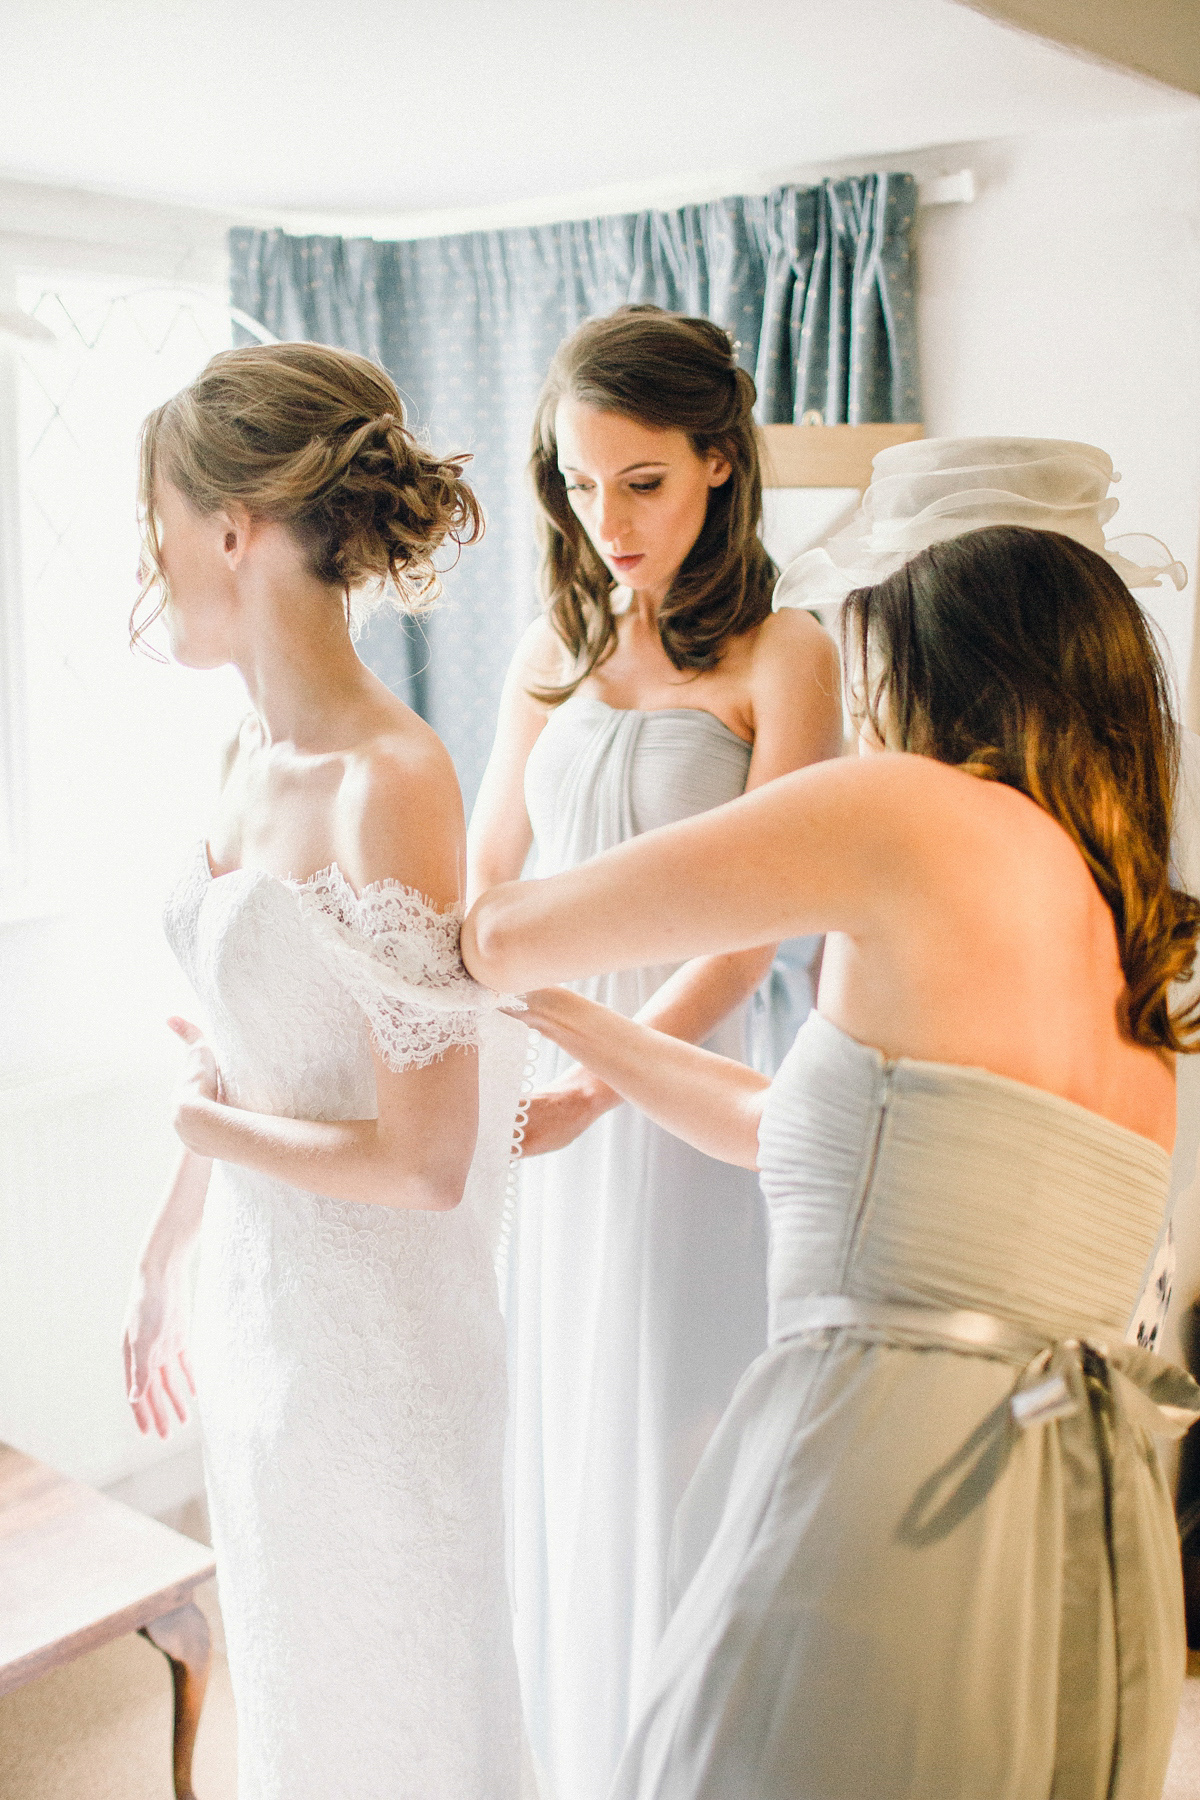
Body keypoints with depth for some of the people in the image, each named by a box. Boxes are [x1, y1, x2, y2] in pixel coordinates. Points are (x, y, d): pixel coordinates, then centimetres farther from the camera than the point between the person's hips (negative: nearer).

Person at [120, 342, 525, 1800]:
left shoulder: (386, 789, -26)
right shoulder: (253, 750, 0)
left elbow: (426, 1164, -26)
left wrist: (213, 1132, -10)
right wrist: (166, 1259, 19)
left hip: (374, 1335, -8)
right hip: (254, 1296, 8)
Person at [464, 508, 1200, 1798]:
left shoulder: (923, 811, -8)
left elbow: (510, 935, -3)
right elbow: (796, 1132, 24)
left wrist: (483, 949, 20)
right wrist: (572, 1026, 29)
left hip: (897, 1476, -8)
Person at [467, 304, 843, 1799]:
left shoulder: (783, 657, -8)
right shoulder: (552, 654, 8)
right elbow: (483, 885, 10)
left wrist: (601, 1083, -25)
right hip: (569, 1081, 5)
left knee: (689, 1441, 7)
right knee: (568, 1438, 15)